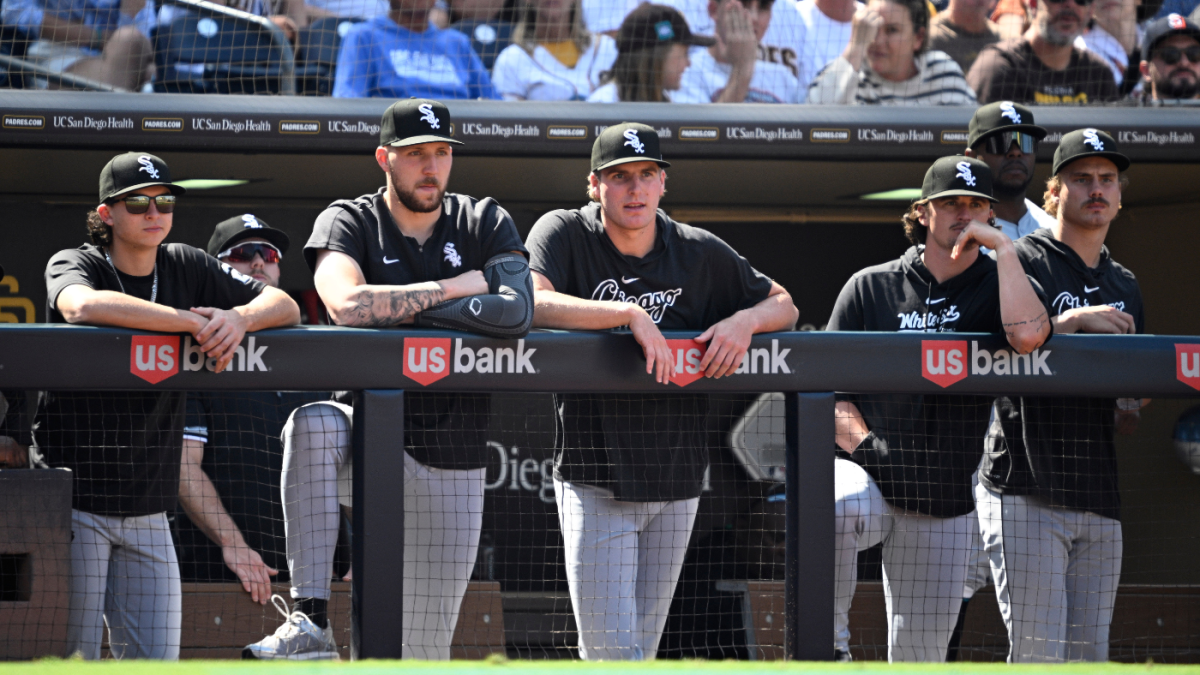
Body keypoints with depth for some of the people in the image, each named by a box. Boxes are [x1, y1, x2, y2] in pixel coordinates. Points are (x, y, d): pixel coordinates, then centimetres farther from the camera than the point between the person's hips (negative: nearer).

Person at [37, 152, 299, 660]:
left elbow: (286, 306, 6)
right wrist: (197, 324, -28)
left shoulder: (187, 268, 9)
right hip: (75, 501, -5)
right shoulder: (73, 264, -6)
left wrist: (241, 317, -18)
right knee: (71, 660, -6)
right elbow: (84, 306, -31)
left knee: (156, 663, 3)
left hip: (148, 512, 5)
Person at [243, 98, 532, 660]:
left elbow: (517, 312, -16)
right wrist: (457, 287, -15)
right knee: (311, 424, -37)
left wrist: (401, 308, -17)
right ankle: (311, 621, -40)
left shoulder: (485, 223, 4)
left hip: (453, 457, 2)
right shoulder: (349, 221, -2)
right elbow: (347, 305, -24)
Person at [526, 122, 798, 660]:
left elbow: (783, 305, 12)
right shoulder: (564, 234, -6)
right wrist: (630, 314, -31)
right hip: (594, 481, -4)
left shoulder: (701, 253, 3)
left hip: (676, 480, 4)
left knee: (642, 648, 9)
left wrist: (745, 320, -11)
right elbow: (531, 302, -25)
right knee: (611, 650, -11)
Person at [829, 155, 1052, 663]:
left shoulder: (997, 286, 5)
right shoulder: (870, 287, 6)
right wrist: (866, 445, -15)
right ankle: (831, 642, -23)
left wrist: (1004, 247, -12)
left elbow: (1027, 336, -21)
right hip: (866, 474, -1)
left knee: (921, 656, 1)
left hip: (945, 505, 2)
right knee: (839, 508, -38)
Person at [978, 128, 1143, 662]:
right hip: (1026, 495, -7)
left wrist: (1131, 405, 0)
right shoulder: (1022, 263, -1)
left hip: (1099, 497, 7)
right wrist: (1070, 322, -19)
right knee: (1038, 656, -12)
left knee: (1090, 656, 5)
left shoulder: (1124, 288, 20)